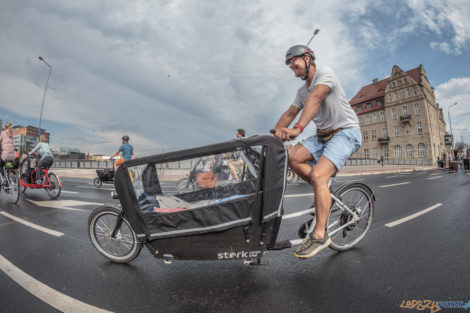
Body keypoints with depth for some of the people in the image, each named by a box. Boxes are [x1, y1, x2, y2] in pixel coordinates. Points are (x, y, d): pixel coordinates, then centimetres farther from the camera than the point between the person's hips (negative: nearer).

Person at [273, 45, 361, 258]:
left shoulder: (324, 72, -10)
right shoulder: (302, 91, 15)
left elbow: (315, 98, -29)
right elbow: (289, 113, 10)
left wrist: (298, 129, -44)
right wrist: (273, 135, -5)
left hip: (346, 132, -8)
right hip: (323, 135, 8)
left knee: (317, 176, -25)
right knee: (294, 158, -15)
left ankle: (320, 235, -14)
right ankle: (326, 193, 3)